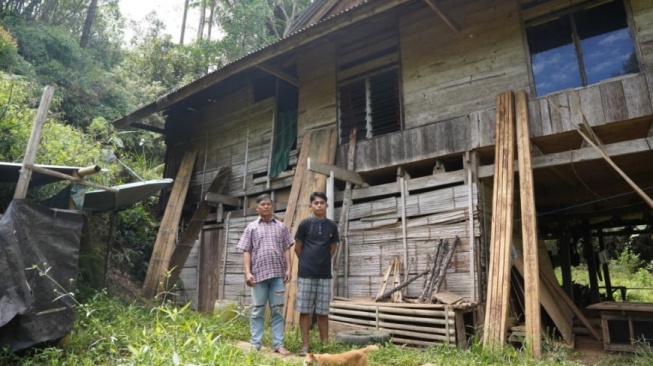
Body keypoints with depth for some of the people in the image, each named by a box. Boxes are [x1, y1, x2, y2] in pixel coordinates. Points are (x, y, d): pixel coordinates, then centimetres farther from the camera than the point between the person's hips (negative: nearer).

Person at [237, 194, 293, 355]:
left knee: (277, 310, 4)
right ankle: (255, 344, 13)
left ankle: (279, 344, 9)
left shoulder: (281, 227, 12)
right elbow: (246, 252, 4)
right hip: (258, 274, -1)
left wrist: (288, 269, 0)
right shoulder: (252, 227, 9)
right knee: (257, 310, 5)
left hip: (278, 274, 1)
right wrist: (247, 272, -6)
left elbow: (286, 249, 10)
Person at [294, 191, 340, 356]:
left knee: (323, 312, 8)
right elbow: (297, 248, 4)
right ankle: (305, 345, 12)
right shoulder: (305, 223, -3)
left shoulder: (332, 226, 4)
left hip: (324, 275, 2)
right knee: (304, 310, 3)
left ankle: (325, 345, 17)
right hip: (306, 274, -2)